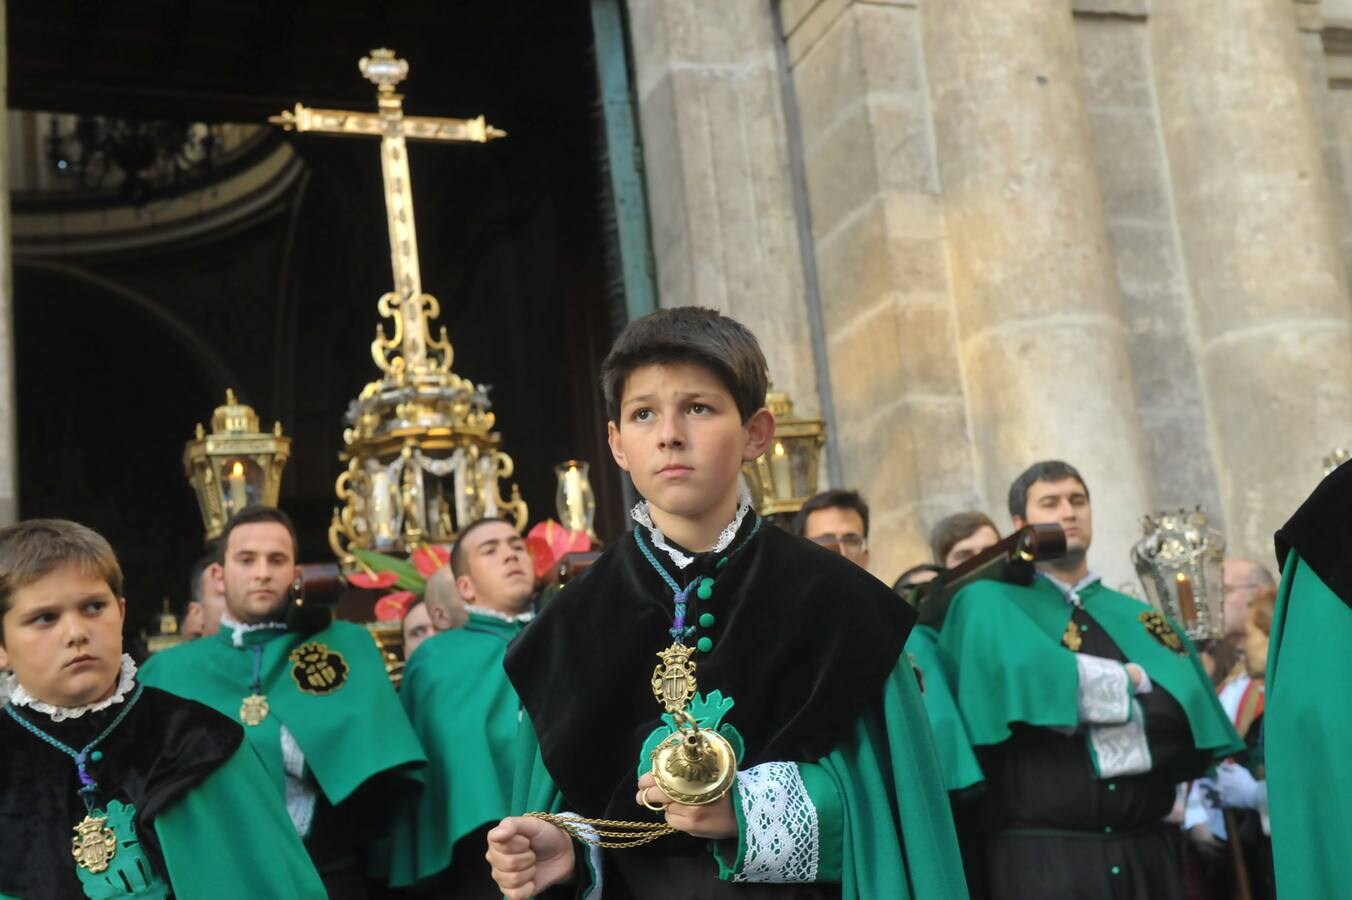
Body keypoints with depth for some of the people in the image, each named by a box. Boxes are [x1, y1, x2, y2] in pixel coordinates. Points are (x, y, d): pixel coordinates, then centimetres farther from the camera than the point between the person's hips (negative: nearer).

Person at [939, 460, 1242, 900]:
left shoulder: (1142, 620, 14)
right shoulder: (990, 605, 4)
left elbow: (1188, 714, 0)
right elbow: (1029, 682, -15)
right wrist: (1132, 679, -4)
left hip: (1147, 856, 4)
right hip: (1041, 859, -3)